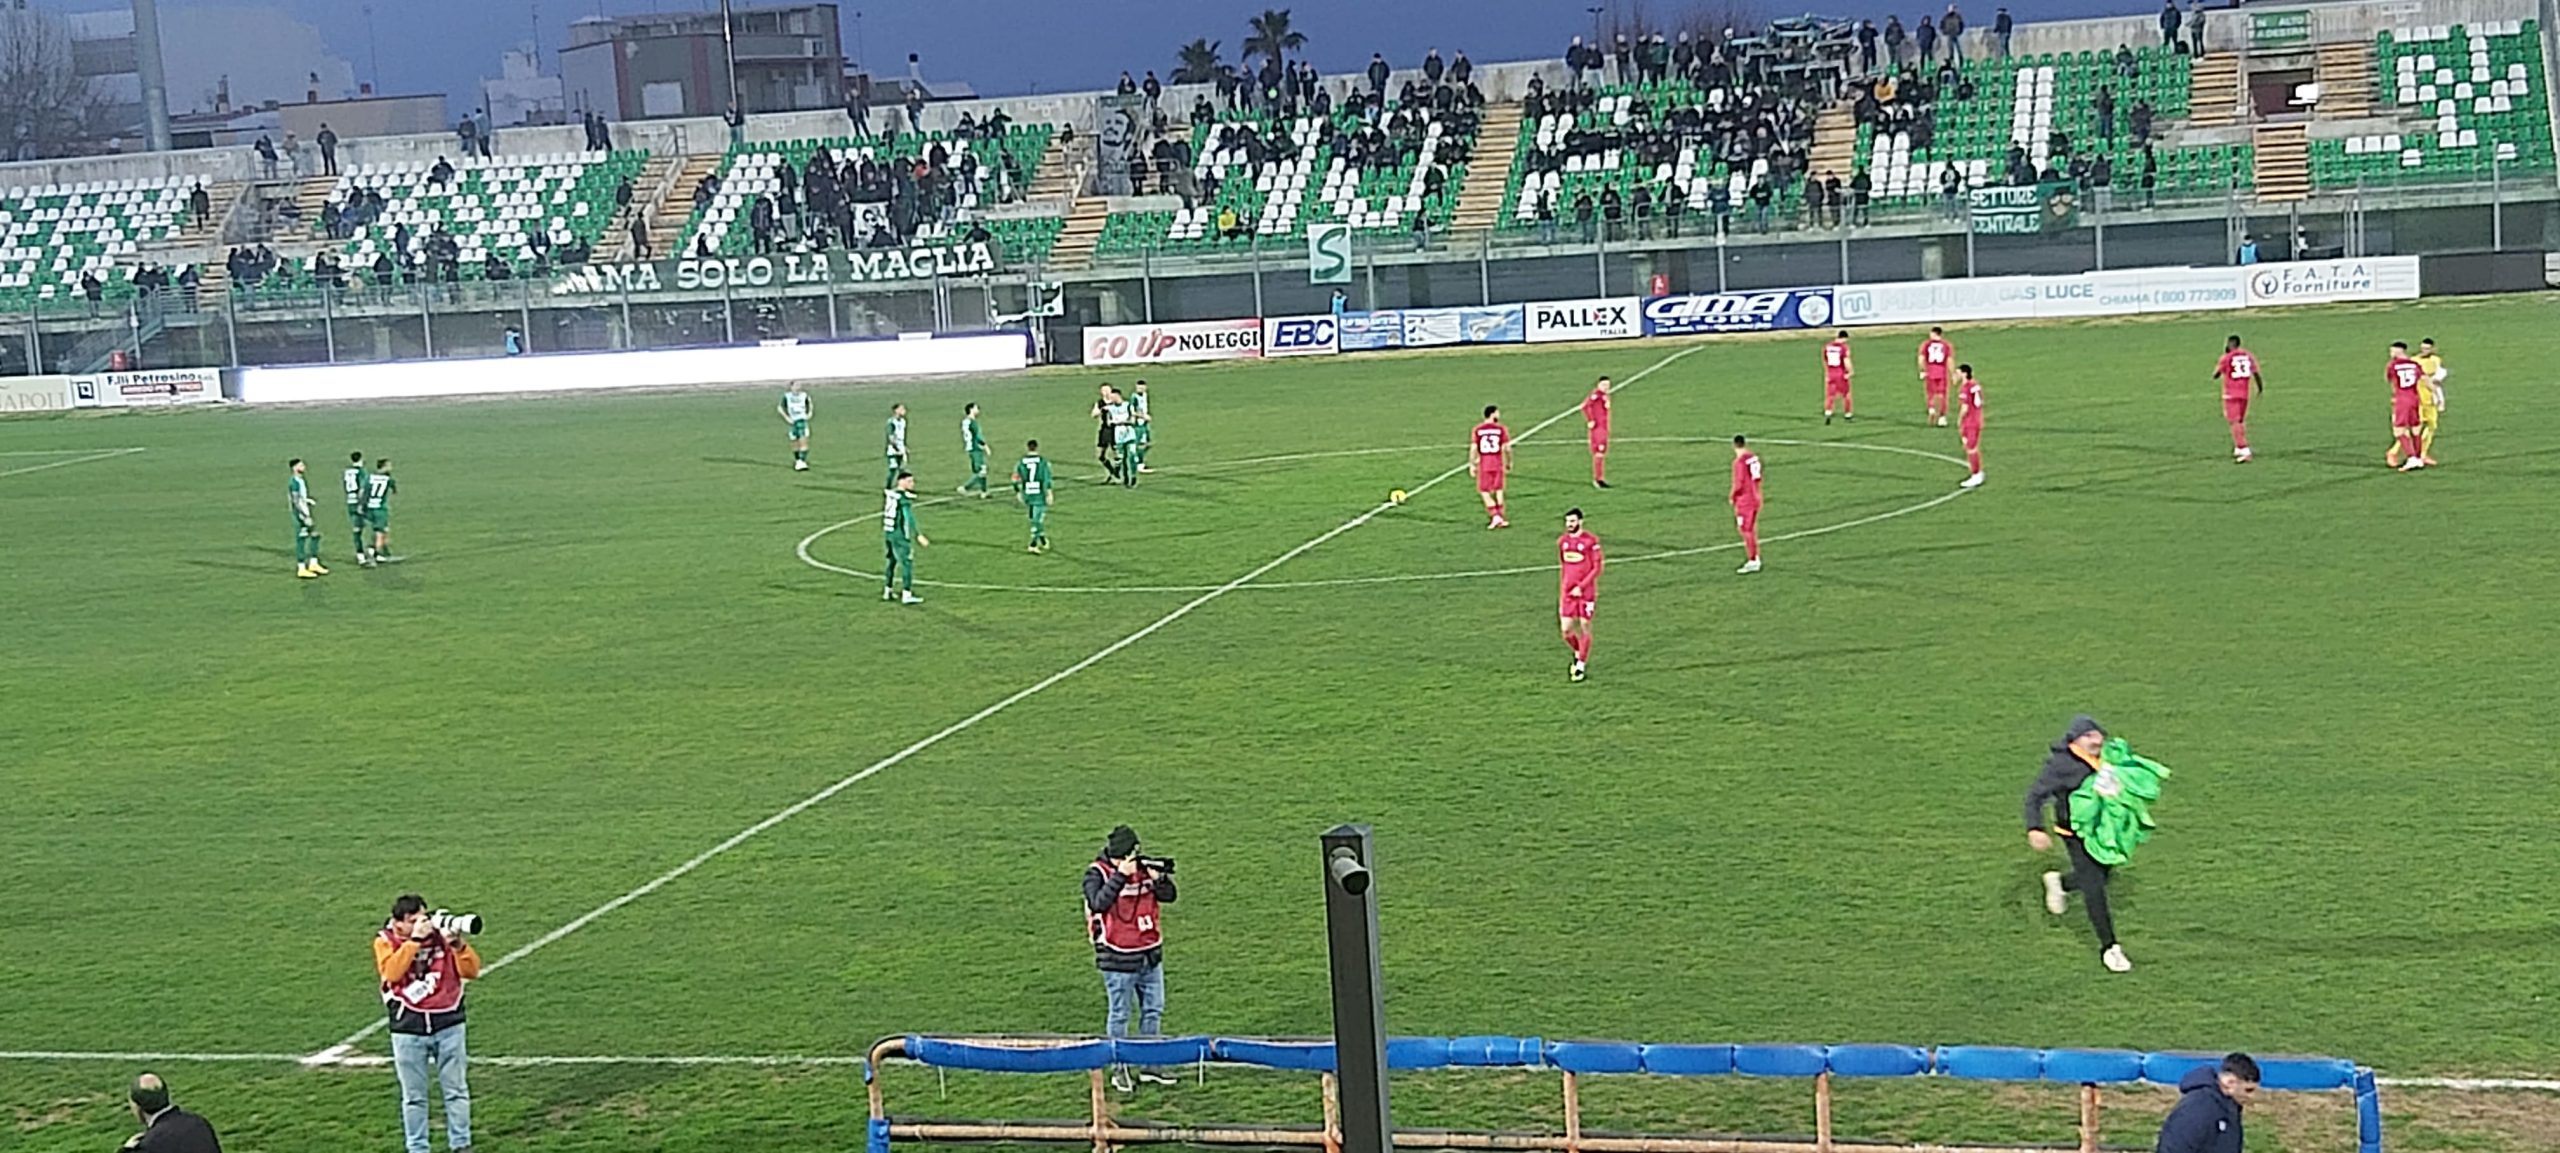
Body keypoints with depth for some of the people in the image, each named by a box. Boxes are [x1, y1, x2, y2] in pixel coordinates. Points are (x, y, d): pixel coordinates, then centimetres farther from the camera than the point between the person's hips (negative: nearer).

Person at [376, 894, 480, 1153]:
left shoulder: (440, 935, 0)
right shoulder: (385, 941, -2)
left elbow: (471, 971, -3)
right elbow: (392, 972, -22)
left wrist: (457, 943, -18)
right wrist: (415, 939, -24)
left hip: (448, 1023, 1)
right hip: (408, 1028, -1)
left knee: (456, 1091, 7)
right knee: (413, 1097, 7)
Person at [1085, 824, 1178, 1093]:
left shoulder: (1143, 867, 2)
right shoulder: (1097, 873, -12)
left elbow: (1168, 896, 0)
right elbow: (1099, 902, -29)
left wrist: (1159, 878, -20)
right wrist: (1120, 875, -31)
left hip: (1150, 954, 6)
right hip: (1118, 958, -6)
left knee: (1153, 1010, 13)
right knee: (1119, 1015, 3)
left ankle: (1150, 1066, 26)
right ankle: (1118, 1069, 15)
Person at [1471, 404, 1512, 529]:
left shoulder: (1477, 430, -1)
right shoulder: (1501, 429, -3)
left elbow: (1473, 449, -5)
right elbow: (1507, 448, -5)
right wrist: (1509, 463, 8)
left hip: (1484, 464, -1)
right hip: (1498, 463, 1)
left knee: (1484, 491, 7)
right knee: (1498, 491, 12)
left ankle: (1496, 516, -7)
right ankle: (1500, 518, 16)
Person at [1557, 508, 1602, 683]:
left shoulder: (1590, 541, -9)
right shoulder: (1562, 542, 8)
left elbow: (1597, 568, -8)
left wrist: (1581, 587, -15)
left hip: (1586, 591, -4)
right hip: (1568, 592, 4)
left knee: (1584, 628, 2)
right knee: (1566, 630, -1)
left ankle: (1581, 666, 14)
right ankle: (1578, 654, 28)